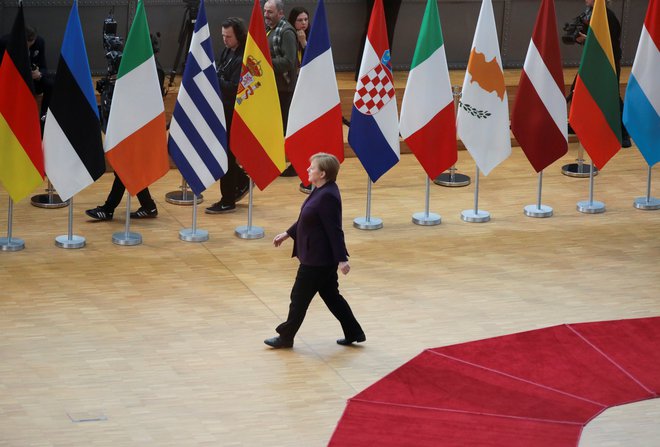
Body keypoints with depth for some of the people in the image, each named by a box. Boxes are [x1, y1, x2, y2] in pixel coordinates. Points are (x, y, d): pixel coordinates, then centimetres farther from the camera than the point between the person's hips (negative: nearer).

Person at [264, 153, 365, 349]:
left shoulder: (327, 196, -24)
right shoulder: (321, 191, 6)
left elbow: (334, 230, -25)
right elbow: (307, 220, 19)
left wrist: (341, 259, -24)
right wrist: (287, 233, 24)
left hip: (318, 259, -10)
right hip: (321, 258, 10)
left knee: (299, 296, 5)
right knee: (331, 296, 17)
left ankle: (286, 337, 19)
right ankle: (354, 333, 23)